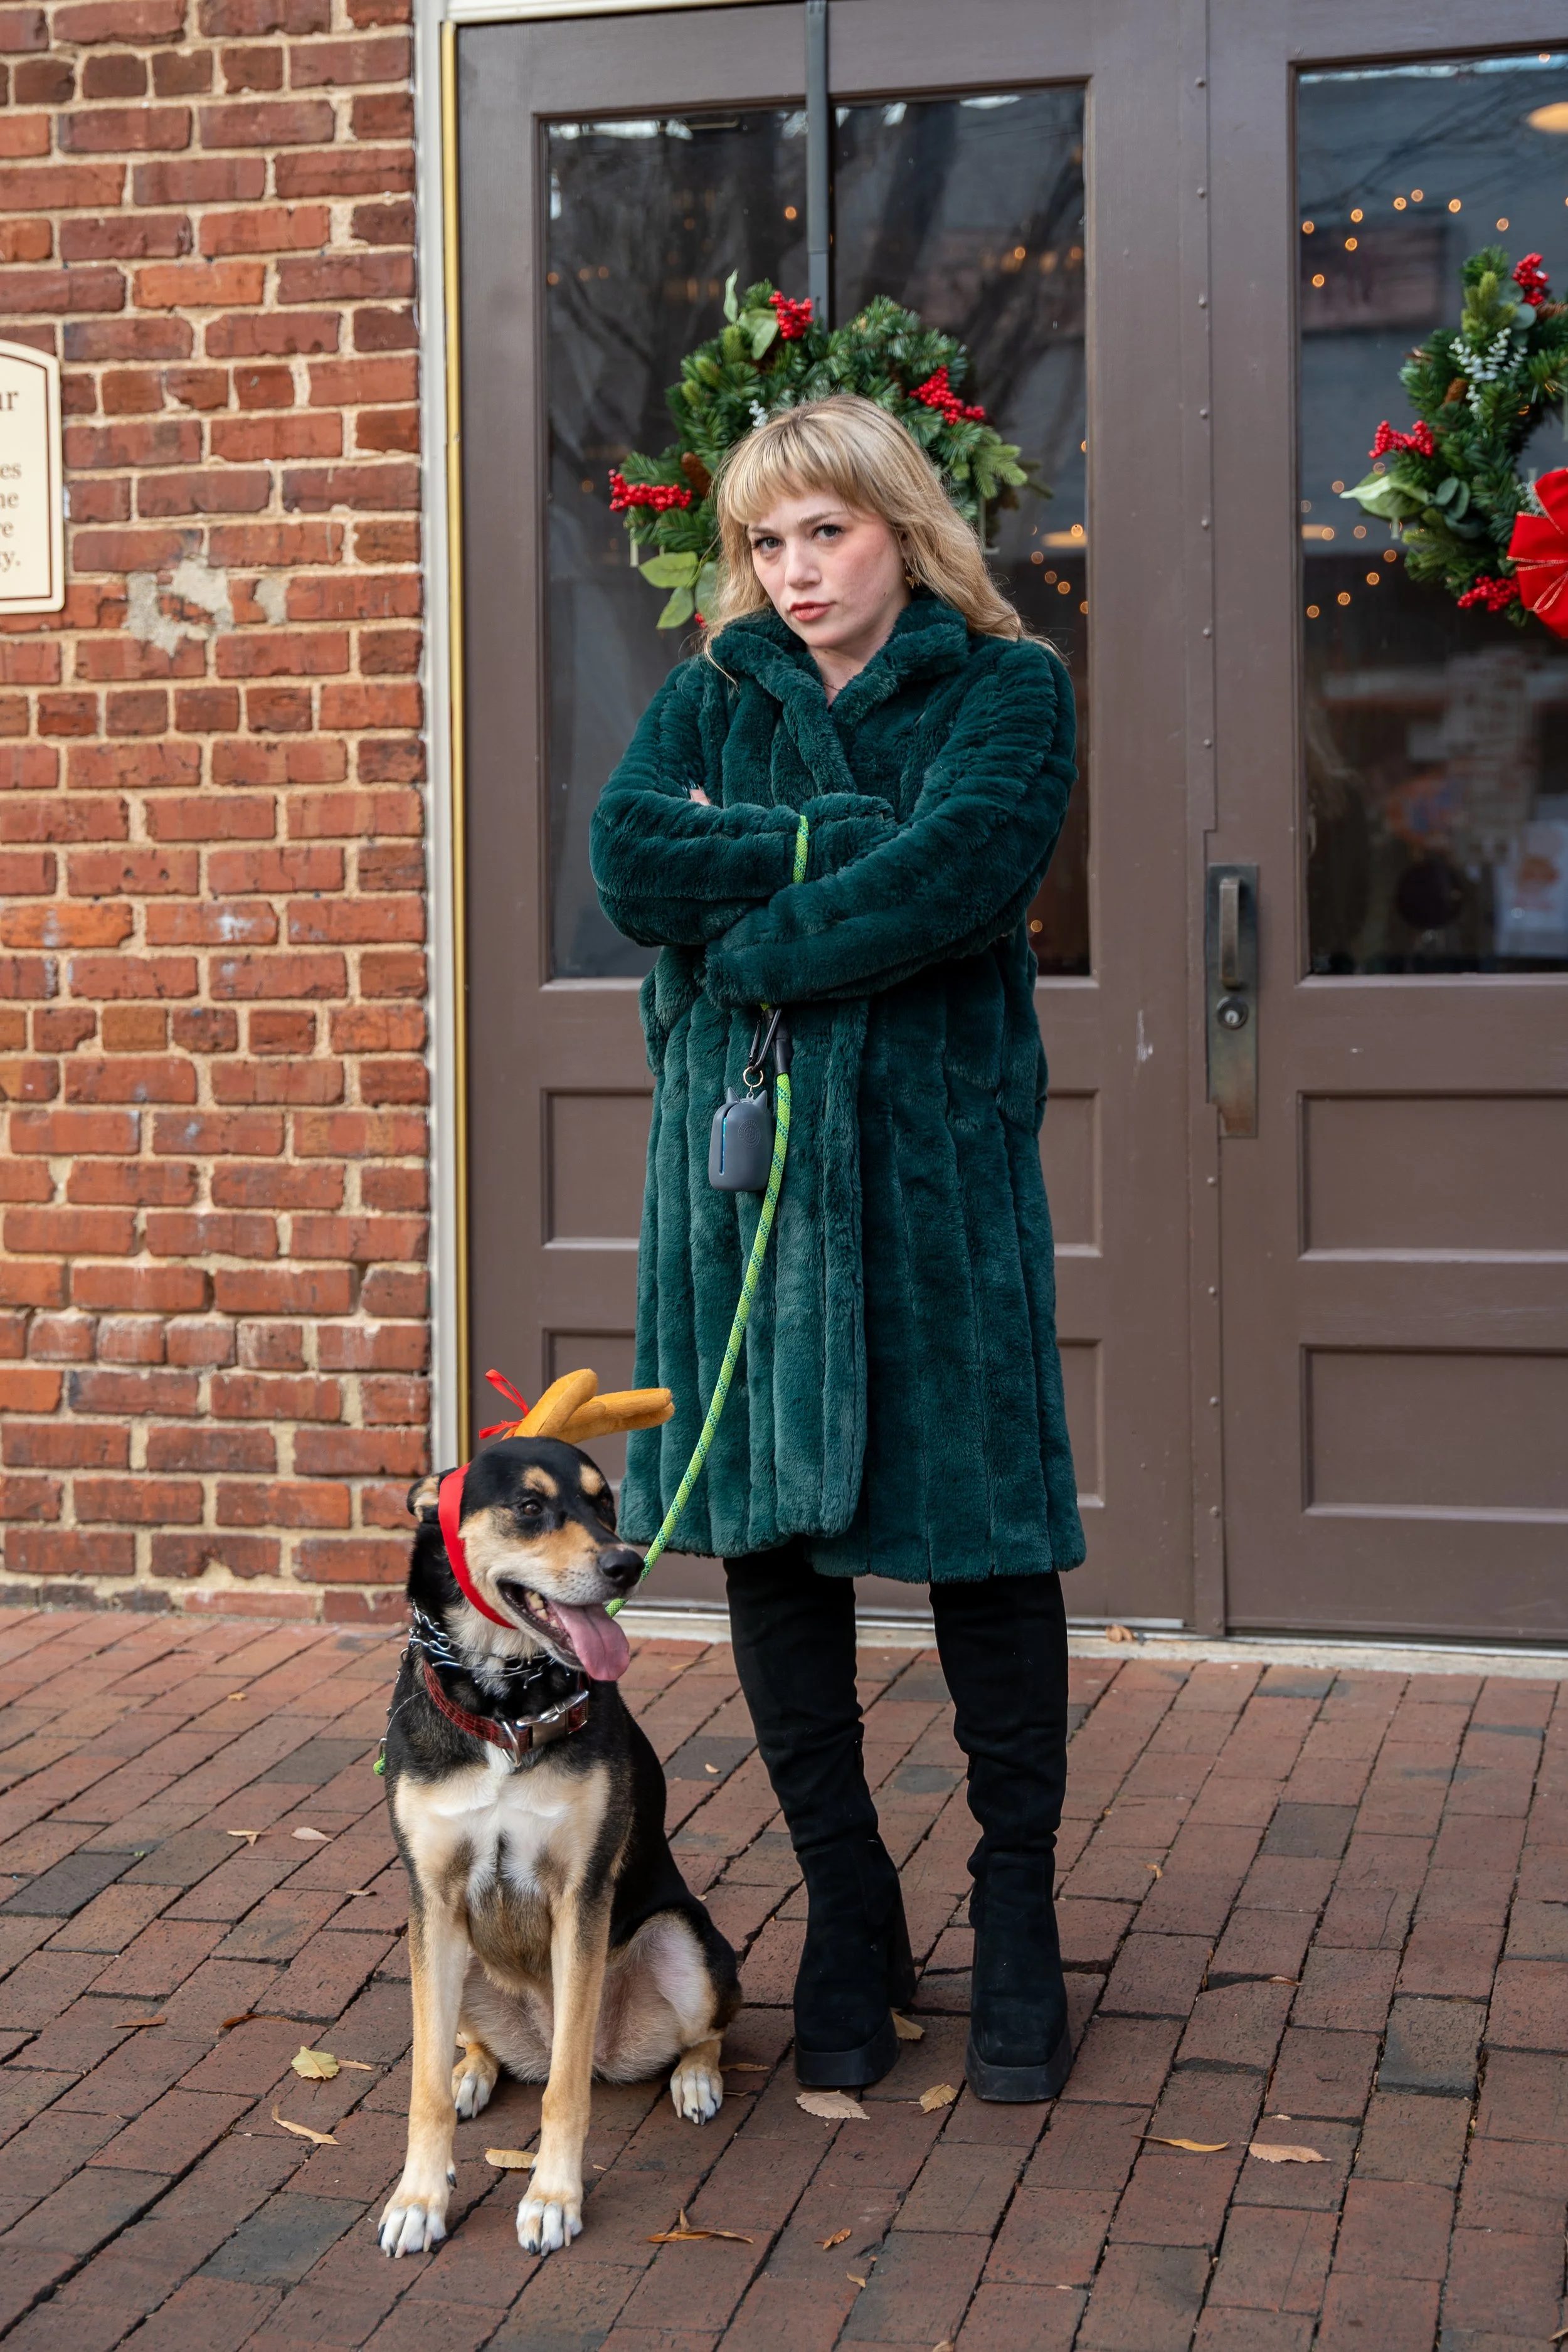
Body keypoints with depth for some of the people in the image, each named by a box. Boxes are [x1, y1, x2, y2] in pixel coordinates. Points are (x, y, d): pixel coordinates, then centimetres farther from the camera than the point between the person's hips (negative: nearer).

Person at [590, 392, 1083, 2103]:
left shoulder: (1005, 688, 4)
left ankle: (1017, 1925, 16)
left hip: (936, 1152, -3)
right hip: (737, 1159, 3)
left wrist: (750, 944, -7)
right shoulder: (710, 696, 15)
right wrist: (848, 843, -10)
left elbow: (958, 879, -14)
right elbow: (628, 861, -5)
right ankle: (847, 1919, 20)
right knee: (770, 1539, 5)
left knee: (985, 1539, 1)